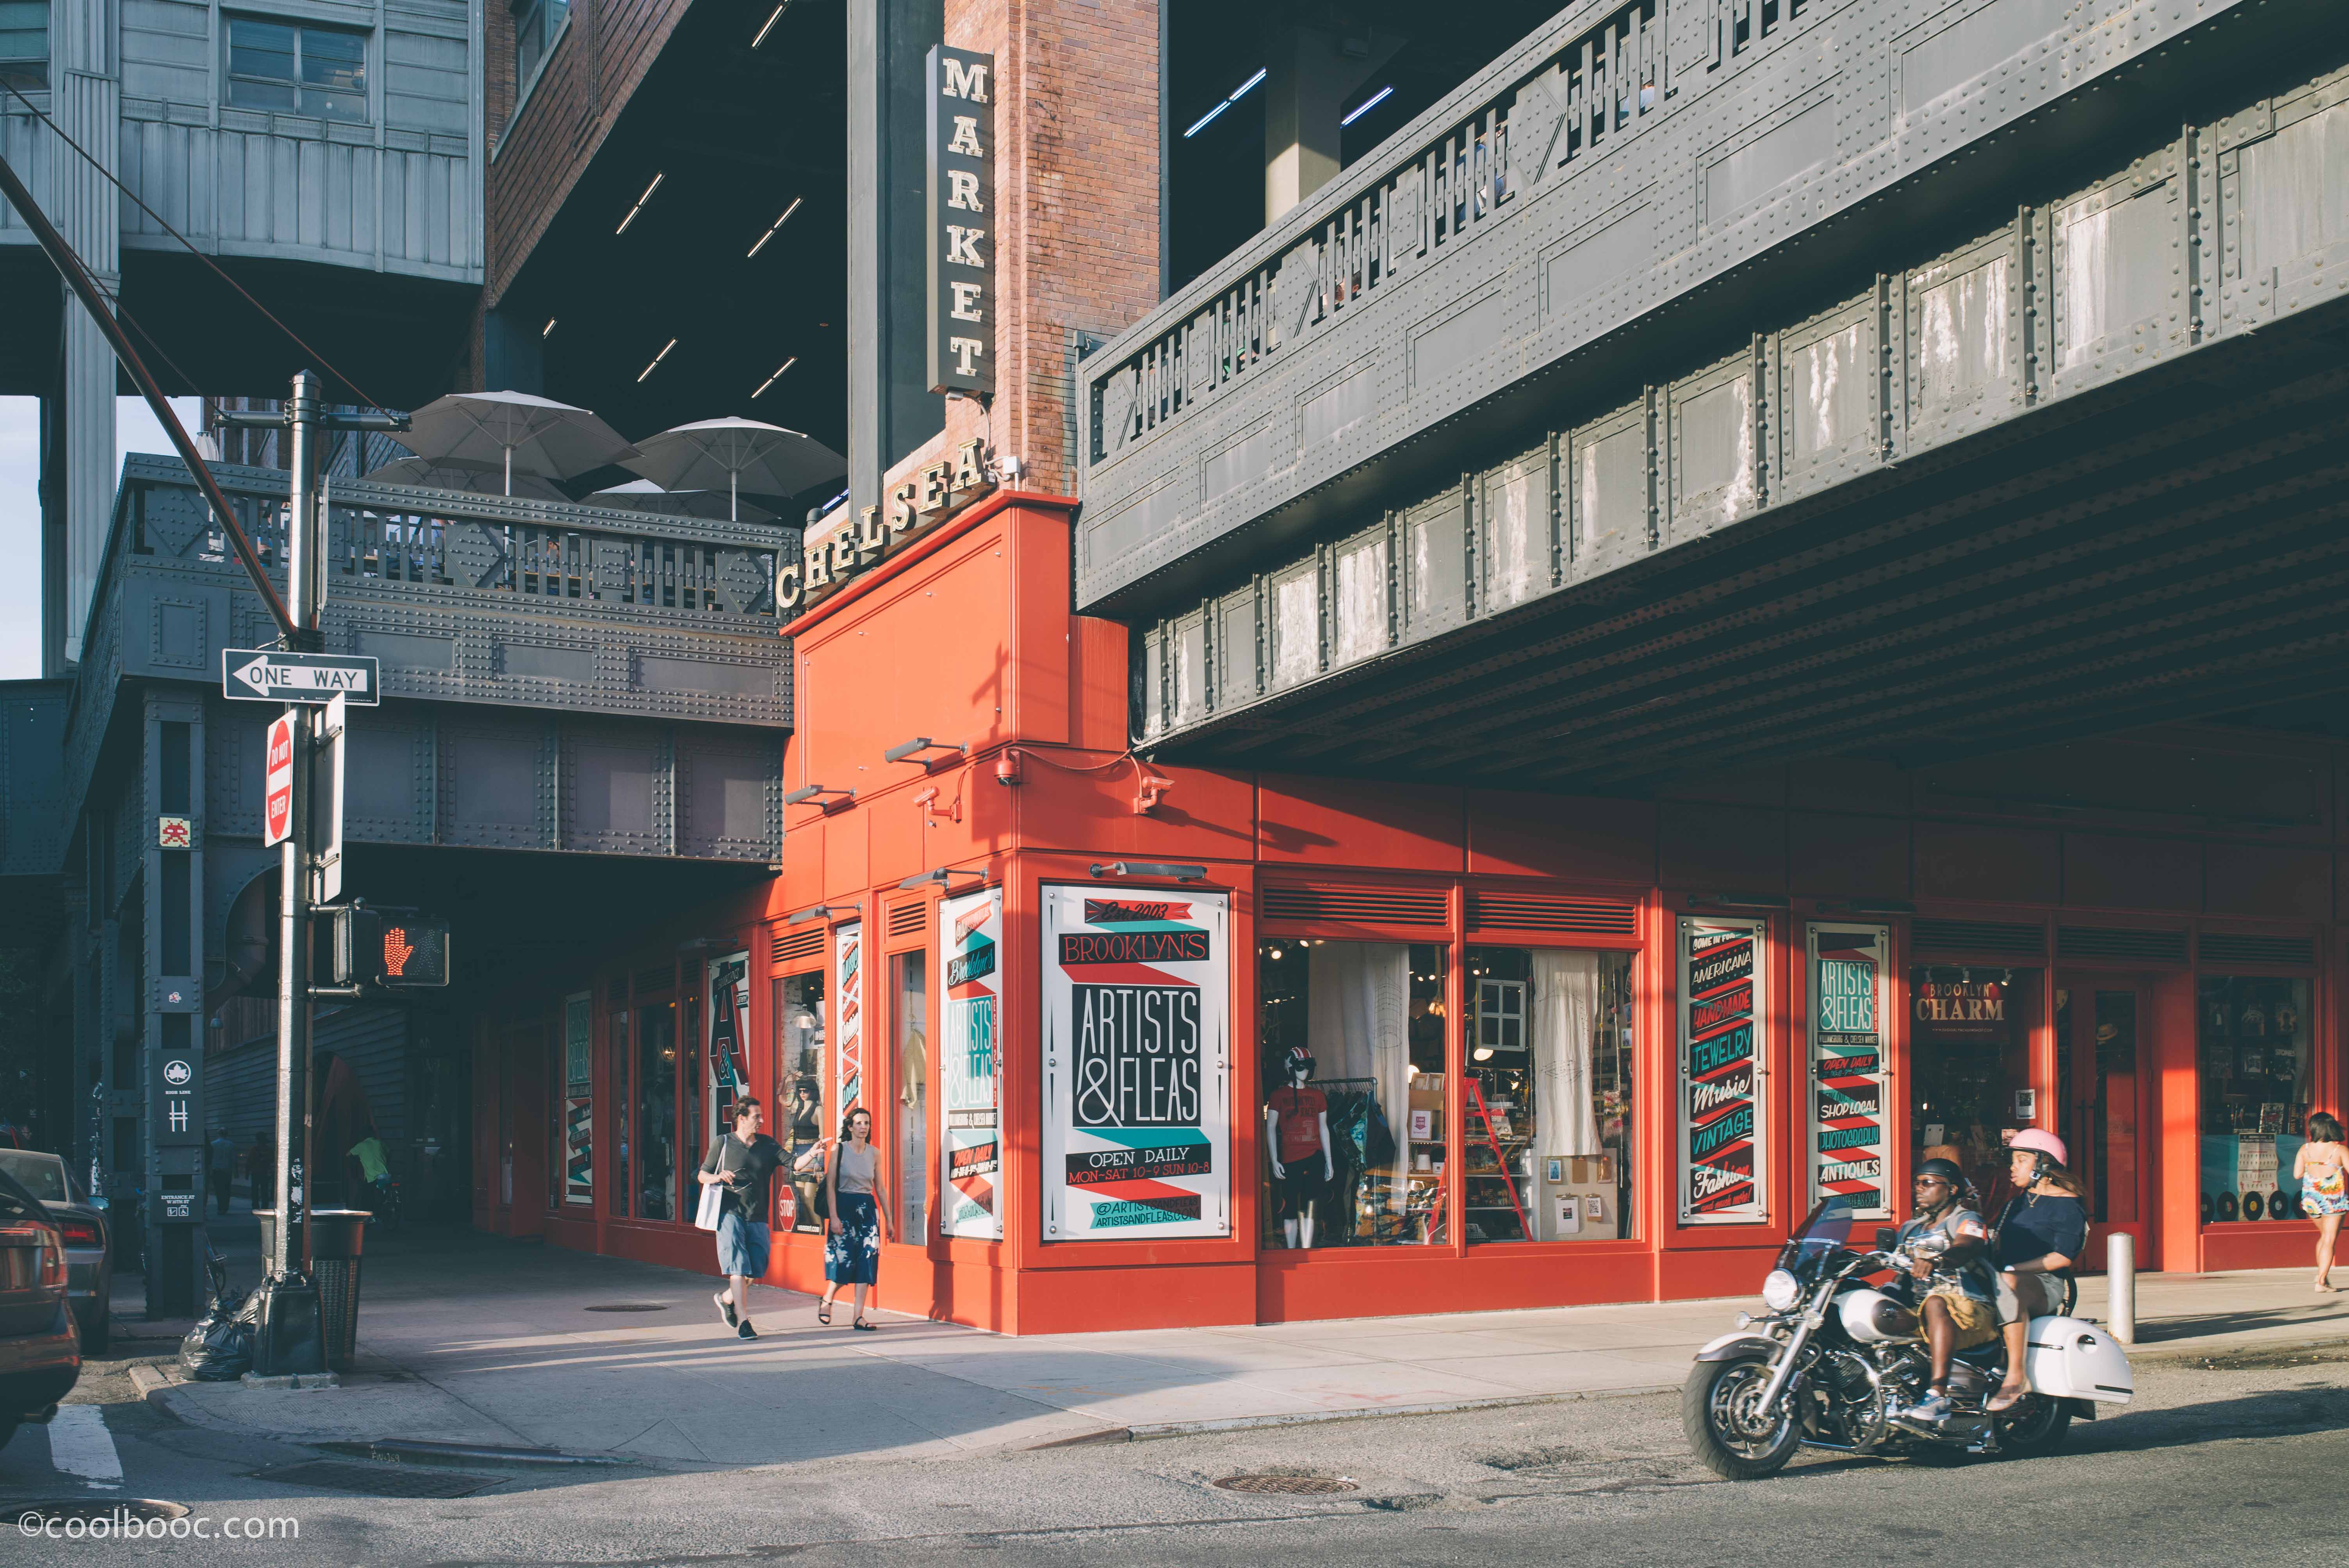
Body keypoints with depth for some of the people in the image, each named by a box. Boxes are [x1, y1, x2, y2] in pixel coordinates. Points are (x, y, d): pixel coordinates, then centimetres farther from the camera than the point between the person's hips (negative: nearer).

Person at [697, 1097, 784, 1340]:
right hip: (730, 1213, -4)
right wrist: (717, 1178, -14)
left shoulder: (767, 1145, 10)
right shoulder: (723, 1143, 3)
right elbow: (703, 1175, 8)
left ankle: (727, 1299, 32)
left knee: (757, 1269, 5)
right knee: (739, 1267, -12)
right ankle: (743, 1321, -10)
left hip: (758, 1218, 4)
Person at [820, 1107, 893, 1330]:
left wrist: (888, 1221, 11)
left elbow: (880, 1188, 12)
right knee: (843, 1261, -6)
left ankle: (858, 1317, -1)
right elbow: (830, 1184, -5)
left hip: (868, 1209, 4)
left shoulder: (874, 1153, 7)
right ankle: (827, 1301, 23)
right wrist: (833, 1217, -13)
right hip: (844, 1206, -4)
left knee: (867, 1260, -4)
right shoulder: (839, 1150, -3)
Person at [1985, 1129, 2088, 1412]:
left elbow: (2062, 1257, -12)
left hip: (2046, 1286, -8)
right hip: (2014, 1278, 8)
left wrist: (2012, 1269, -18)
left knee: (2008, 1284, -41)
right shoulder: (2015, 1204, 24)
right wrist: (1989, 1264, -2)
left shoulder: (2067, 1204, -1)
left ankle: (2016, 1376, -42)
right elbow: (1998, 1246, 21)